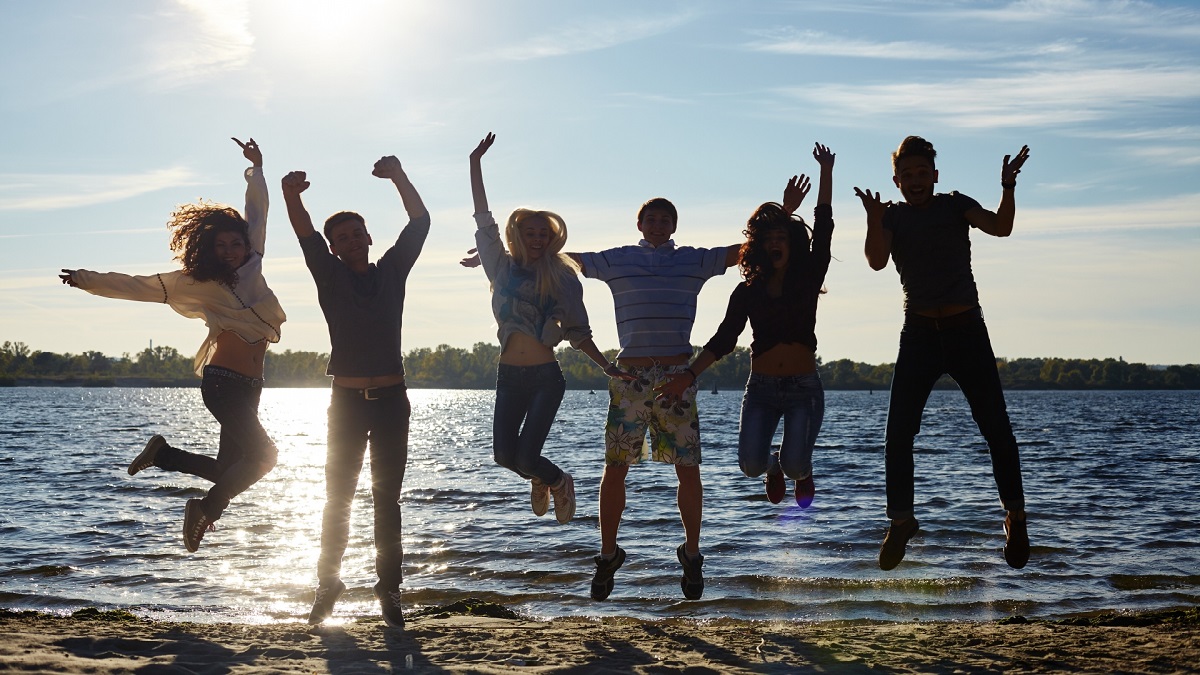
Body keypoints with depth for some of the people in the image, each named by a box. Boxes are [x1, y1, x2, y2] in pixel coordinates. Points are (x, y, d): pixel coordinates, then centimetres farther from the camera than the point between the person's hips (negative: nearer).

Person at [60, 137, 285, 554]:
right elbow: (140, 287, 5)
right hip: (222, 382, -7)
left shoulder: (251, 266, 12)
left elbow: (257, 215, 23)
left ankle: (162, 453, 24)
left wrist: (256, 168, 29)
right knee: (264, 455, -17)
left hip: (248, 386, 7)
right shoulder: (197, 283, 1)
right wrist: (88, 280, 1)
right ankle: (206, 511, -3)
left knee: (231, 469, 8)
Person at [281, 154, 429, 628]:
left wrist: (399, 178, -18)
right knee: (338, 496, 2)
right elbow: (306, 236, -13)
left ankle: (389, 589, 7)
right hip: (347, 399, 0)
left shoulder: (392, 270, 7)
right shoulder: (330, 275, 5)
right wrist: (291, 196, -32)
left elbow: (420, 222, -2)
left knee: (387, 498, 4)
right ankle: (328, 585, 11)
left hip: (392, 398, 1)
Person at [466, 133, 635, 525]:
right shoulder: (503, 268, 6)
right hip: (509, 376, 3)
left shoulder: (562, 277, 3)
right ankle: (541, 479, 34)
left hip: (546, 378, -3)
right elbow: (483, 220, 2)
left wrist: (607, 367, -3)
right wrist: (475, 162, -2)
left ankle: (559, 482, 23)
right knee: (504, 454, -1)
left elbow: (577, 332, 5)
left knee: (525, 457, -11)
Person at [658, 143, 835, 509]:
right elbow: (724, 338, 1)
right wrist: (689, 375, -9)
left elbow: (823, 229, -3)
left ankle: (802, 469, 23)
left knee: (794, 464, -17)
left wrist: (826, 173, -5)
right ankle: (773, 467, 25)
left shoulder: (808, 279, 2)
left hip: (804, 388, -1)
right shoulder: (748, 292, 5)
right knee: (750, 464, -14)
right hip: (761, 387, 2)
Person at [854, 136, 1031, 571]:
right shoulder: (893, 216, 4)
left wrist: (1008, 189, -27)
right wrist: (874, 221, -31)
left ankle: (1015, 517, 9)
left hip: (967, 329, -1)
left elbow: (1000, 228, -10)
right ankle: (901, 521, 8)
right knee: (899, 433, -4)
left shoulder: (955, 205, 5)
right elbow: (877, 261, -13)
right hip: (919, 333, 1)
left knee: (995, 426, -3)